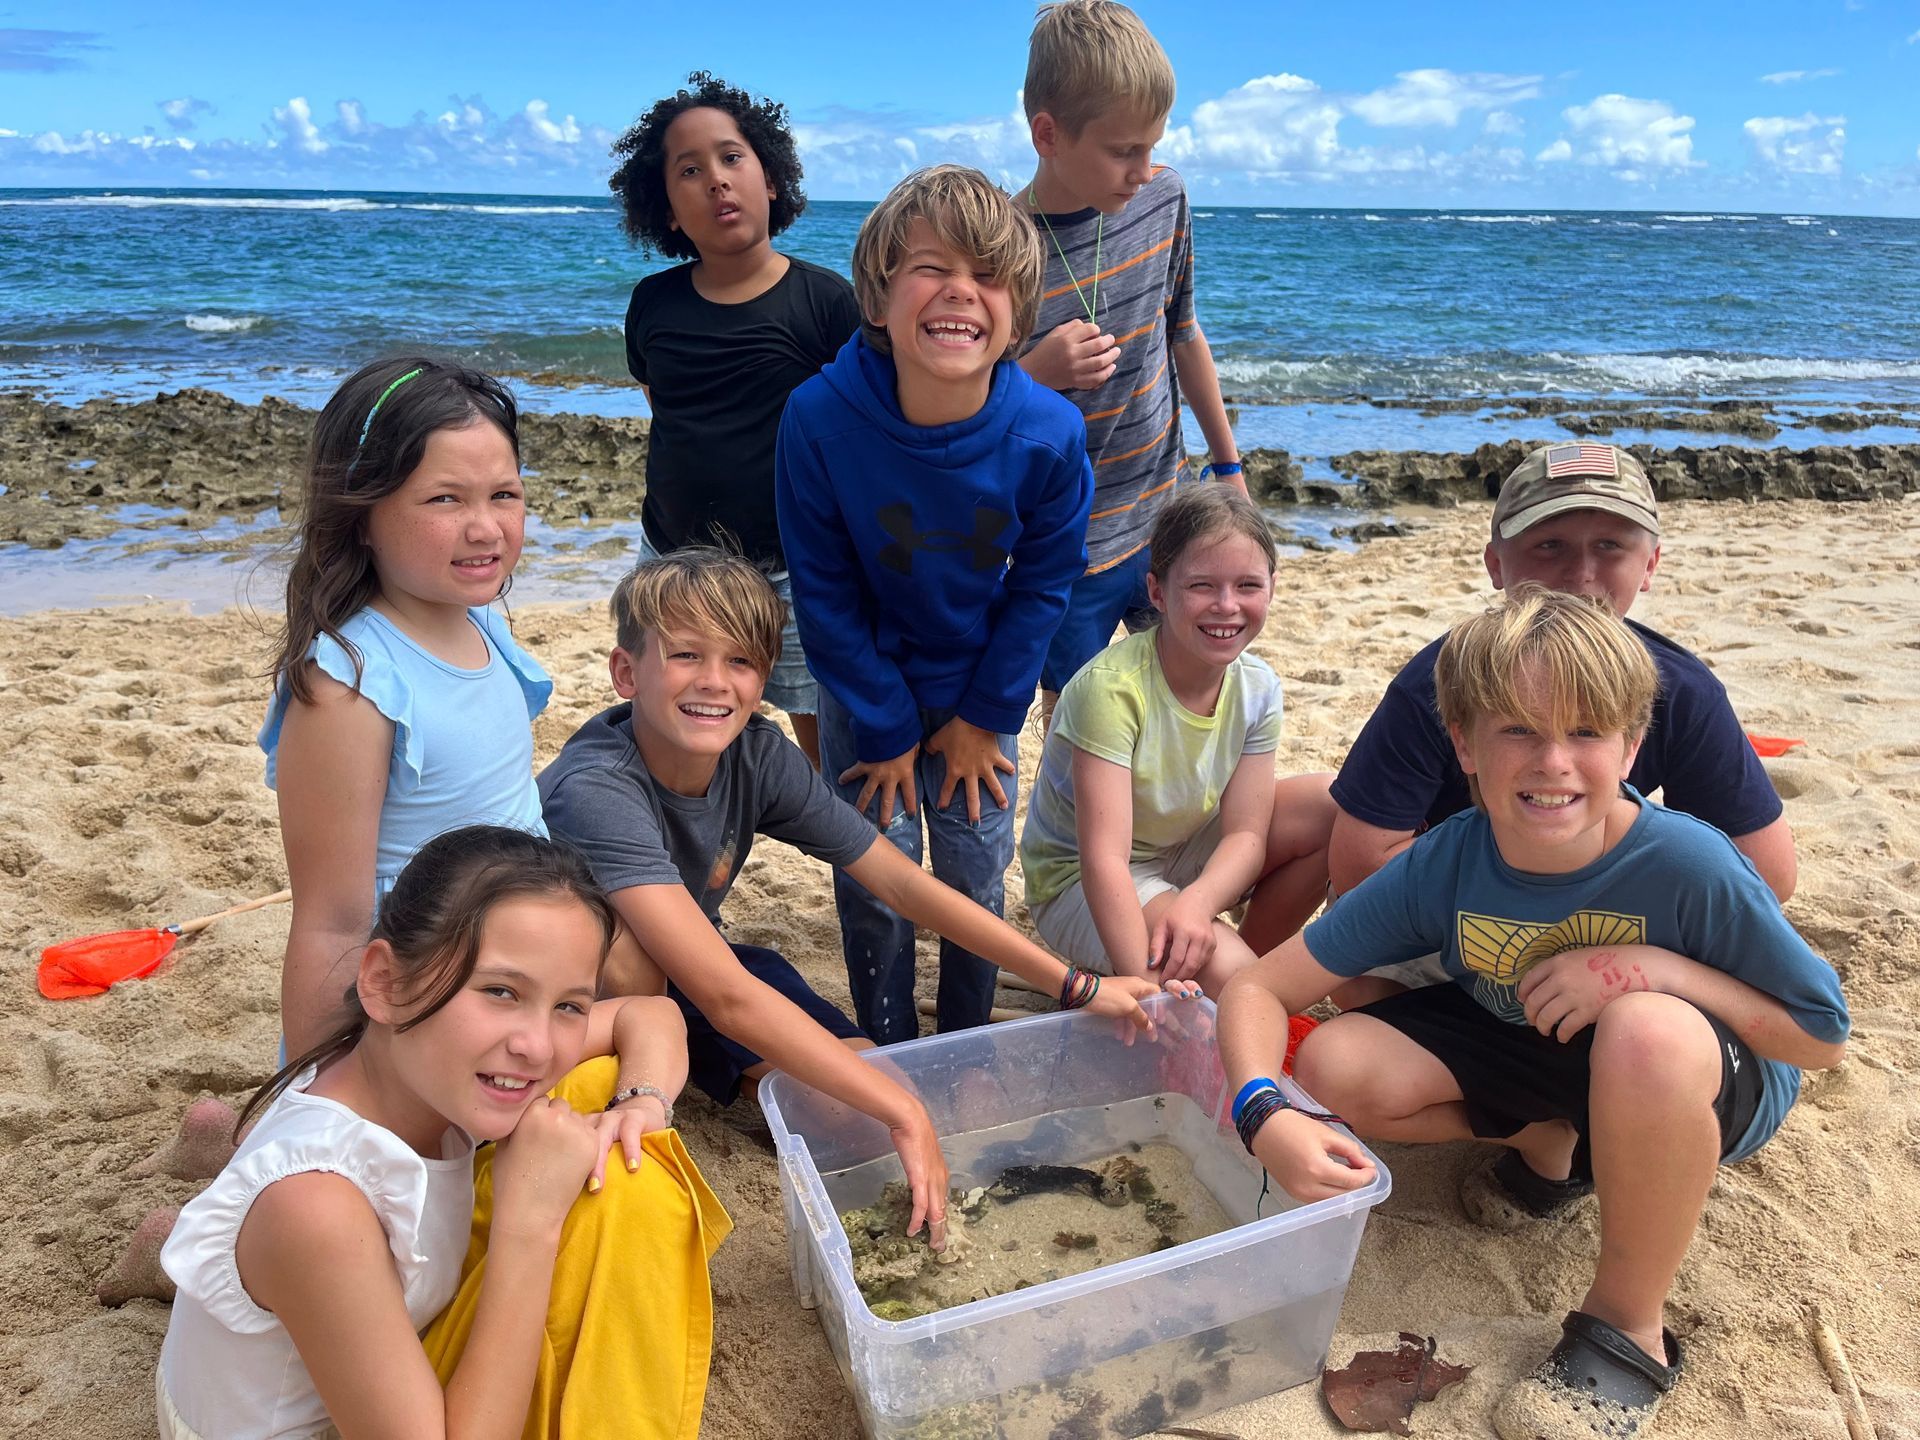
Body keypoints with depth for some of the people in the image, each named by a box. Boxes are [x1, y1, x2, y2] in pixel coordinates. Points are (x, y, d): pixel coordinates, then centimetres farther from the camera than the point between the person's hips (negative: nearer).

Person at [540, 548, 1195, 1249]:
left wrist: (1078, 987, -19)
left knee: (846, 1105, -12)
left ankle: (677, 1053, 12)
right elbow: (725, 996, -42)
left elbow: (902, 882, -16)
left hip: (689, 962, 5)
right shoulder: (596, 792, -36)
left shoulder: (758, 755, -19)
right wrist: (904, 1112, -42)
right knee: (624, 947, -37)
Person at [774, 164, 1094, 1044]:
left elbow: (1043, 585, -8)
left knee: (976, 882, 8)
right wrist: (885, 731, -10)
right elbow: (824, 592, -15)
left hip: (979, 693, 1)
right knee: (873, 881, 4)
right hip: (867, 690, -1)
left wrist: (985, 717, -5)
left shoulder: (1049, 435, -24)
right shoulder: (819, 419, -26)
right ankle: (888, 1062, 29)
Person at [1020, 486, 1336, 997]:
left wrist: (1196, 902, -36)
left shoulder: (1257, 687, -11)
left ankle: (1258, 967, 6)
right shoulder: (1112, 686, -30)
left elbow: (1245, 834, -14)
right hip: (1080, 883, -6)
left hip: (1182, 855, 6)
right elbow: (1104, 858, -34)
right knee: (1224, 970, -32)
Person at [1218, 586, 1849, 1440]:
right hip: (1525, 1043, 3)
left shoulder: (1687, 864, -30)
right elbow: (1260, 990, -21)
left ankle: (1629, 1328, -14)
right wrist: (1265, 1115, -41)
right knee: (1336, 1068, -20)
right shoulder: (1441, 867, -23)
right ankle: (1552, 1146, 9)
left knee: (1648, 1031, -39)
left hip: (1702, 1084, -3)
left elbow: (1823, 1037, -17)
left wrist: (1656, 967, -33)